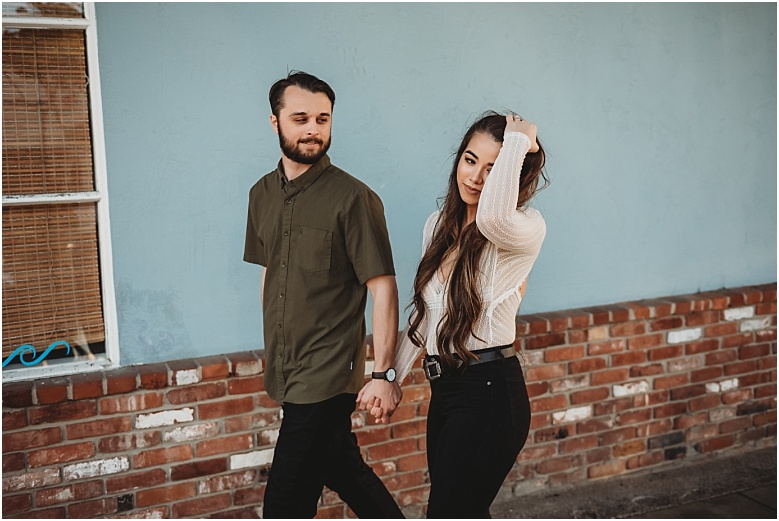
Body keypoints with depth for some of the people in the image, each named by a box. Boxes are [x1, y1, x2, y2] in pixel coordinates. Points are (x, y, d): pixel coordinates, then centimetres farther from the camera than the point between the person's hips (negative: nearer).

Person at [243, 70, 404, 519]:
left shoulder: (353, 198, -12)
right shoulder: (263, 195, 9)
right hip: (285, 375, 7)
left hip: (326, 377, -7)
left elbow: (382, 287, -14)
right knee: (346, 472, 22)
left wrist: (384, 374, -18)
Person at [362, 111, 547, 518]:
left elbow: (492, 216, -37)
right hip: (445, 392, 8)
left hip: (489, 394, -8)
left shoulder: (525, 227, -11)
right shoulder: (439, 226, 12)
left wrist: (518, 141, -24)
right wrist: (392, 376, 19)